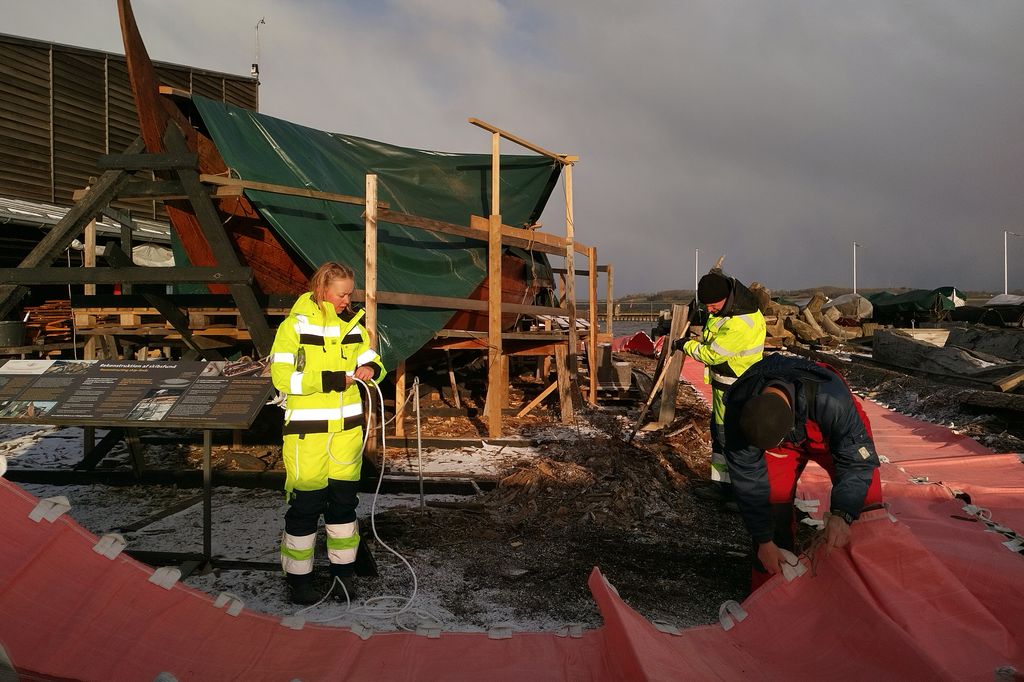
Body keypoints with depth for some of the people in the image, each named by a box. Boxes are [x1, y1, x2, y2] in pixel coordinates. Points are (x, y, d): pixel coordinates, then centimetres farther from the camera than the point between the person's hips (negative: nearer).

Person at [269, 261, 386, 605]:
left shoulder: (352, 325, 7)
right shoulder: (295, 326, -8)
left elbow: (371, 359, 14)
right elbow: (282, 377, -15)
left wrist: (371, 369, -10)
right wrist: (331, 380, -20)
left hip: (347, 426, 5)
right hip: (307, 429, -5)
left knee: (345, 497, 12)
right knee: (305, 502, 0)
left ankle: (343, 570, 27)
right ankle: (298, 577, 16)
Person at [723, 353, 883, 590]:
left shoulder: (831, 400, -47)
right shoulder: (737, 412, -36)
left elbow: (858, 460, -33)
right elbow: (748, 480, -25)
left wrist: (841, 515, -44)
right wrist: (764, 541, -19)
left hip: (835, 433, -1)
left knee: (865, 500, -10)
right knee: (773, 501, -10)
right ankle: (771, 583, 9)